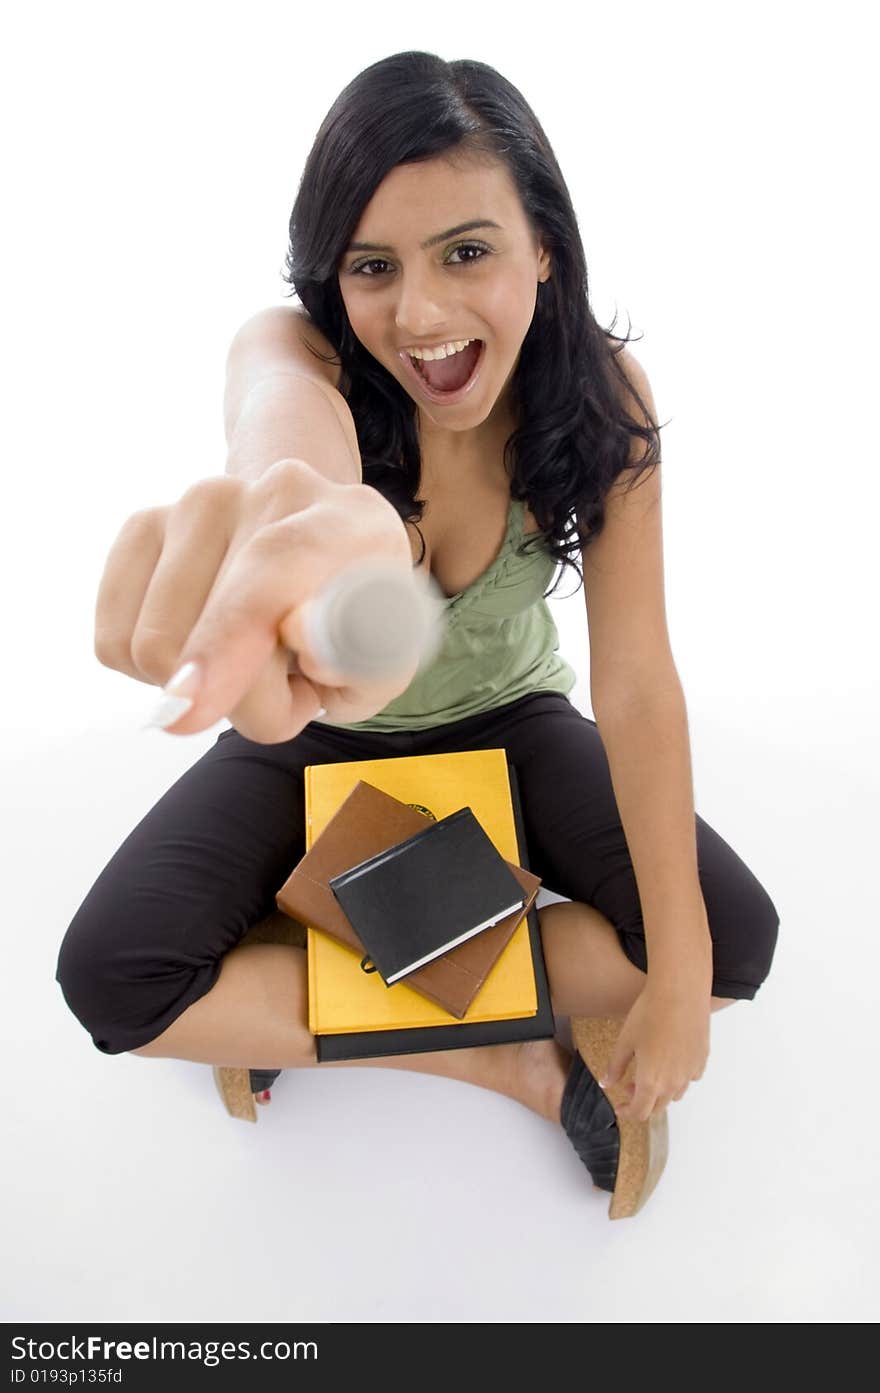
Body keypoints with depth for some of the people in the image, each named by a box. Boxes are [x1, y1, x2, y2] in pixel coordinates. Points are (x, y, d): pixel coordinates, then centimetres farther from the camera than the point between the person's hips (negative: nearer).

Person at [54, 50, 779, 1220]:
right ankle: (518, 1064, -11)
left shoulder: (602, 392, -20)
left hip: (505, 721, 2)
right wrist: (301, 515, -80)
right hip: (310, 730, -1)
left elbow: (636, 683, -22)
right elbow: (287, 415, -52)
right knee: (110, 976, -20)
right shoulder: (293, 346, -25)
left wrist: (680, 973, -27)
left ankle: (290, 1008, -10)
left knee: (734, 937, -17)